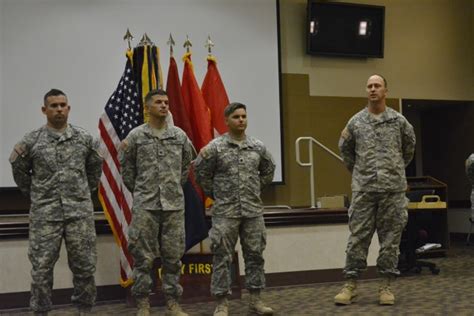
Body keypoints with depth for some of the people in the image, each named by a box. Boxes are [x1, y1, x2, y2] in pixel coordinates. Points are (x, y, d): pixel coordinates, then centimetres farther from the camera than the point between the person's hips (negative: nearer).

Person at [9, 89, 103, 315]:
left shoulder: (84, 139, 4)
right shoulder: (31, 141, -2)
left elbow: (95, 166, 18)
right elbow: (19, 170, 11)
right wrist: (35, 195, 11)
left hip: (80, 212, 2)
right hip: (44, 213, -1)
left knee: (84, 265, 6)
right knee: (41, 267, 2)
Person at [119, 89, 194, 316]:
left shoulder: (179, 135, 7)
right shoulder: (135, 136, -1)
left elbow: (187, 163, 19)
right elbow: (127, 169, 7)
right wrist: (139, 193, 9)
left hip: (174, 205, 3)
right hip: (145, 205, -2)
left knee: (173, 257, 7)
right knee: (143, 257, 1)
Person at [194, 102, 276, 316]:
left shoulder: (258, 146, 6)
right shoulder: (215, 147, -6)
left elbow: (268, 170, 21)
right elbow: (201, 172, 1)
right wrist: (215, 194, 5)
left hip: (253, 211, 4)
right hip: (225, 211, -4)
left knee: (255, 254, 7)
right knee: (223, 257, -1)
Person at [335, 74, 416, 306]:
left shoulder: (399, 121, 3)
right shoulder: (356, 122, 4)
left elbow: (409, 146, 18)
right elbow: (345, 148, 18)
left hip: (393, 189, 0)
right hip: (364, 189, 0)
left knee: (390, 238, 4)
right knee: (358, 237, 0)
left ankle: (386, 286, 13)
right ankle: (350, 285, 7)